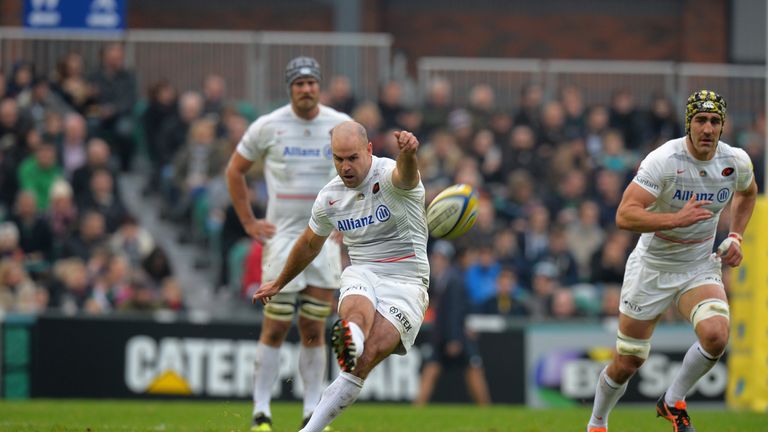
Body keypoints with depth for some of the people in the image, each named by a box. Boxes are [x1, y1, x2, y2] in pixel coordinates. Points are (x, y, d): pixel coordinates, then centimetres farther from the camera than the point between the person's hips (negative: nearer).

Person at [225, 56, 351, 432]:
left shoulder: (342, 126, 2)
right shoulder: (268, 126, -1)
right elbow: (235, 170, 10)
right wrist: (248, 221, 4)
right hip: (282, 236, -2)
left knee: (314, 330, 2)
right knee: (275, 328, -6)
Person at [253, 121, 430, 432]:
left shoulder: (389, 176, -10)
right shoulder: (330, 197, 8)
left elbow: (404, 174, -38)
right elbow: (310, 244, 26)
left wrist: (408, 153, -63)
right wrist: (279, 284, 38)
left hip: (405, 283, -3)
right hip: (361, 275, 4)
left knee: (367, 358, -23)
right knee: (357, 309, -36)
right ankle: (350, 339, -73)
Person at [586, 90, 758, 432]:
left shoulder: (736, 162, -7)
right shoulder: (664, 160, -22)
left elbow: (747, 192, 19)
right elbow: (624, 216, -30)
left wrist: (735, 237, 7)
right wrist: (677, 218, -40)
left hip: (701, 268, 3)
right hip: (652, 267, -3)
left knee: (716, 336, -26)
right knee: (626, 364, 5)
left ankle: (673, 401, -1)